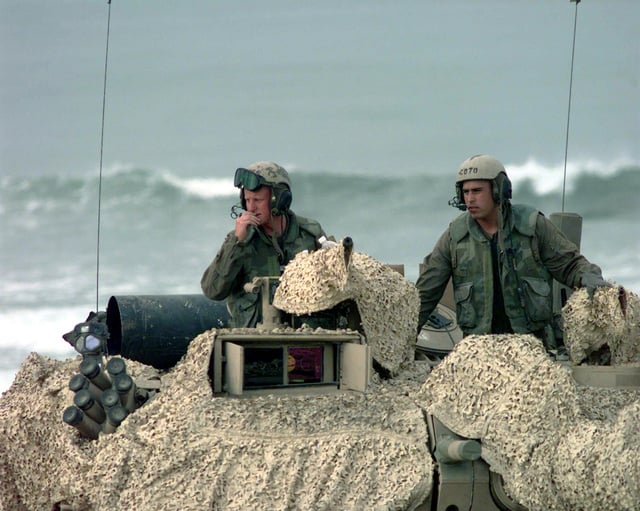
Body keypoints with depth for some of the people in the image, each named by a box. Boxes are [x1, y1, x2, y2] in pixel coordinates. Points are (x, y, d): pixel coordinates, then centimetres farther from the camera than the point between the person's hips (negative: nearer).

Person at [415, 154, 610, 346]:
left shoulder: (533, 225, 3)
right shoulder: (455, 236, 7)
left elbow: (570, 264, 8)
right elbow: (426, 293, 11)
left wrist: (592, 280, -14)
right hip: (478, 344, 1)